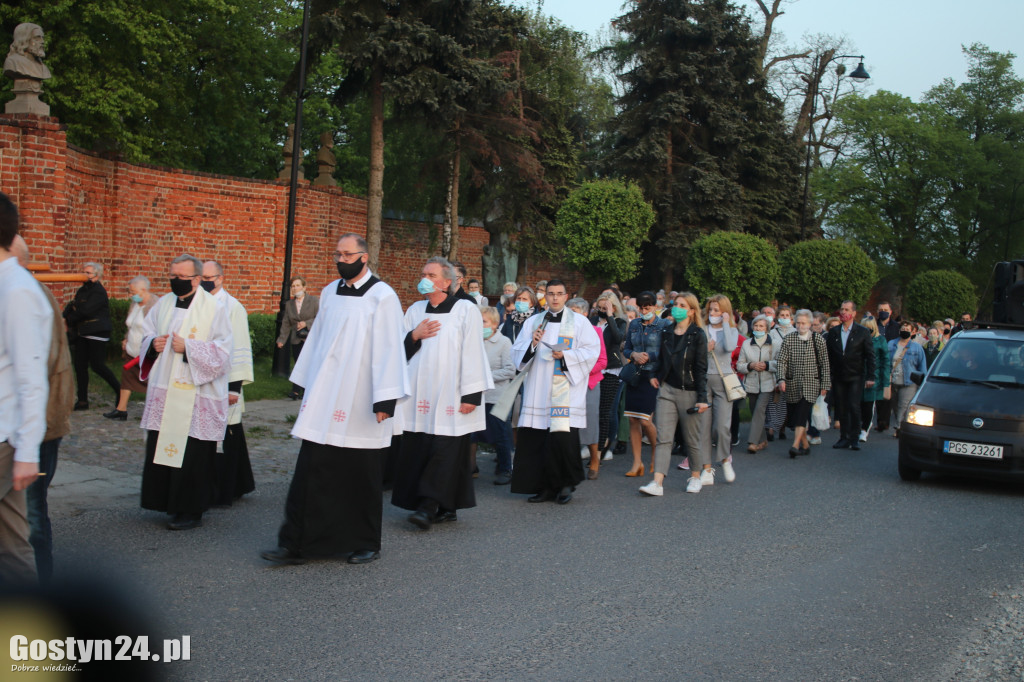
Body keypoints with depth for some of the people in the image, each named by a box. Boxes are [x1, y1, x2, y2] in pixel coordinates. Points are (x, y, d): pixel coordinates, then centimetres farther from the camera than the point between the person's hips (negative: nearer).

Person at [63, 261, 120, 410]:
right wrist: (64, 317, -8)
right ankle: (82, 401, 10)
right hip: (82, 333, 8)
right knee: (80, 366, 5)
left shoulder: (99, 292, -11)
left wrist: (69, 320, -7)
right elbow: (71, 306, 12)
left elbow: (85, 311, -18)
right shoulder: (82, 290, 16)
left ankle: (119, 390, 8)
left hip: (97, 332, -8)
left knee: (97, 365, -9)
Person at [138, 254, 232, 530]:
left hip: (195, 397, -6)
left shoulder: (214, 309, -5)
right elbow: (146, 336, 20)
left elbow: (222, 352, -10)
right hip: (163, 393, 6)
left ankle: (191, 511, 9)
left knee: (191, 455, -2)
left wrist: (187, 348, -19)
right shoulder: (163, 304, 11)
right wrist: (153, 344, -3)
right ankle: (169, 502, 24)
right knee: (161, 450, 9)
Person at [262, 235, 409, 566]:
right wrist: (306, 385, 15)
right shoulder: (330, 292, 11)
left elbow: (389, 349, -12)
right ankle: (296, 544, 9)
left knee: (360, 475, 5)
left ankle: (365, 544, 19)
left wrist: (386, 399, -16)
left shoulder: (382, 297, -7)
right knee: (311, 470, 3)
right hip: (324, 398, 5)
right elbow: (318, 338, 16)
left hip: (360, 402, -5)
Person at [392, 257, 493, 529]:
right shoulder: (415, 310, 14)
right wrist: (414, 336, -4)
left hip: (449, 395, -5)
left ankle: (430, 506, -5)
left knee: (444, 452, -8)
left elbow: (473, 353, -6)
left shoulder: (466, 310, -2)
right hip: (419, 394, 5)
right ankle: (445, 509, 14)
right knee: (417, 451, 4)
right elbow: (399, 350, 16)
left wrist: (471, 394, -11)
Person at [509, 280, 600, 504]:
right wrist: (531, 344, -8)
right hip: (538, 391, 3)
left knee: (563, 437, -11)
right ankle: (547, 487, 13)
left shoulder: (579, 322, 7)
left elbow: (592, 351, -1)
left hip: (566, 391, -3)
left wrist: (565, 355, -13)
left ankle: (566, 485, 8)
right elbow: (517, 353, 12)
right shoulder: (533, 322, 16)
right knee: (536, 440, 0)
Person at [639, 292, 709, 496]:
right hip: (667, 390, 4)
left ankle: (696, 477, 28)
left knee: (692, 439, 7)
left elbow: (701, 369, -8)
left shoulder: (697, 335, -5)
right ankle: (657, 483, -9)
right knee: (663, 438, -4)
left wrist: (702, 398, -13)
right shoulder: (666, 333, 9)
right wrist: (657, 377, 5)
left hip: (689, 392, -4)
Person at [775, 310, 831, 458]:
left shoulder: (818, 340, 2)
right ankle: (805, 445, 22)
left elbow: (825, 364, 5)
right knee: (793, 416, 6)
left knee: (802, 414, -16)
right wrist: (781, 378, -16)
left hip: (811, 384, -2)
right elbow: (781, 360, -1)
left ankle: (795, 445, -22)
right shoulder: (788, 339, 4)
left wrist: (825, 385, 2)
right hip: (793, 384, 3)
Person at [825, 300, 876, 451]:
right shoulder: (833, 332, 8)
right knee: (841, 408, 5)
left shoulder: (863, 332, 1)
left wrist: (870, 377, -7)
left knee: (854, 407, -10)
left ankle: (854, 438, 1)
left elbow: (870, 356, 0)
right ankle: (844, 437, 15)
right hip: (838, 377, 3)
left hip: (856, 377, -3)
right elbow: (827, 355, 9)